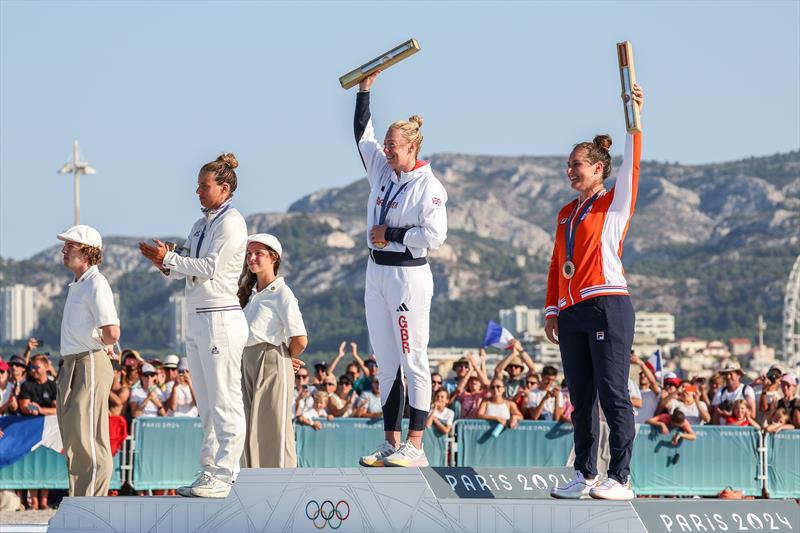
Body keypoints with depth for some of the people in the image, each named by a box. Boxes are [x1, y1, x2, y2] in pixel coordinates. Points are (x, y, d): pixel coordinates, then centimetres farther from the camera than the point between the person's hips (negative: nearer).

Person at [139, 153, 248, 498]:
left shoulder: (231, 223, -8)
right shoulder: (202, 224, 18)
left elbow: (210, 267, -16)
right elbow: (188, 270, 19)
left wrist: (169, 258, -10)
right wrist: (166, 265, 0)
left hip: (221, 319, -9)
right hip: (198, 320, 10)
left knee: (224, 401, -8)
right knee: (206, 403, 11)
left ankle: (222, 477, -9)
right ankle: (210, 471, 15)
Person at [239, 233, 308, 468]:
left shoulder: (281, 294, -9)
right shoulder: (250, 293, 14)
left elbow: (300, 340, -14)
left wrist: (287, 359, 2)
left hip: (272, 364, -8)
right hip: (248, 363, 8)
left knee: (274, 428, -6)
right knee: (251, 428, 7)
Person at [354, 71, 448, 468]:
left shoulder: (428, 186, -11)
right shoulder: (382, 171, 11)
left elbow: (435, 235, -18)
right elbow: (363, 133, 23)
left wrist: (391, 235, -12)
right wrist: (365, 89, 20)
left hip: (409, 275, -8)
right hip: (377, 273, 8)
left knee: (412, 360, -6)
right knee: (385, 361, 9)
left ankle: (415, 446, -6)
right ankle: (391, 443, 13)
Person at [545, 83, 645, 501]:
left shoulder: (615, 204, 2)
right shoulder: (566, 213, 19)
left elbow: (631, 167, -13)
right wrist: (552, 310, 15)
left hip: (607, 308, -7)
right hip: (571, 313, 7)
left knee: (612, 395, -8)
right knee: (581, 400, 8)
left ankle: (621, 479, -6)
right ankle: (585, 475, 12)